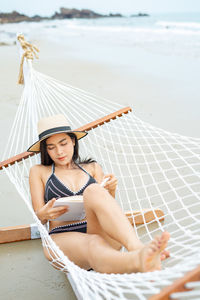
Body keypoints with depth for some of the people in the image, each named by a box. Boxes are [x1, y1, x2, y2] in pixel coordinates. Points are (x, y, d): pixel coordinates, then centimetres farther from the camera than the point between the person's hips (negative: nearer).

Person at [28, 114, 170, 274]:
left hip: (101, 232, 1)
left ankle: (137, 248, -58)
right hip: (62, 238, -1)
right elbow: (38, 218, 13)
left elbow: (103, 208, 18)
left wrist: (111, 192, -4)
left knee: (93, 190, -32)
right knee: (92, 244, -40)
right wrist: (44, 214, -12)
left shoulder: (92, 167, 24)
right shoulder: (39, 172, 20)